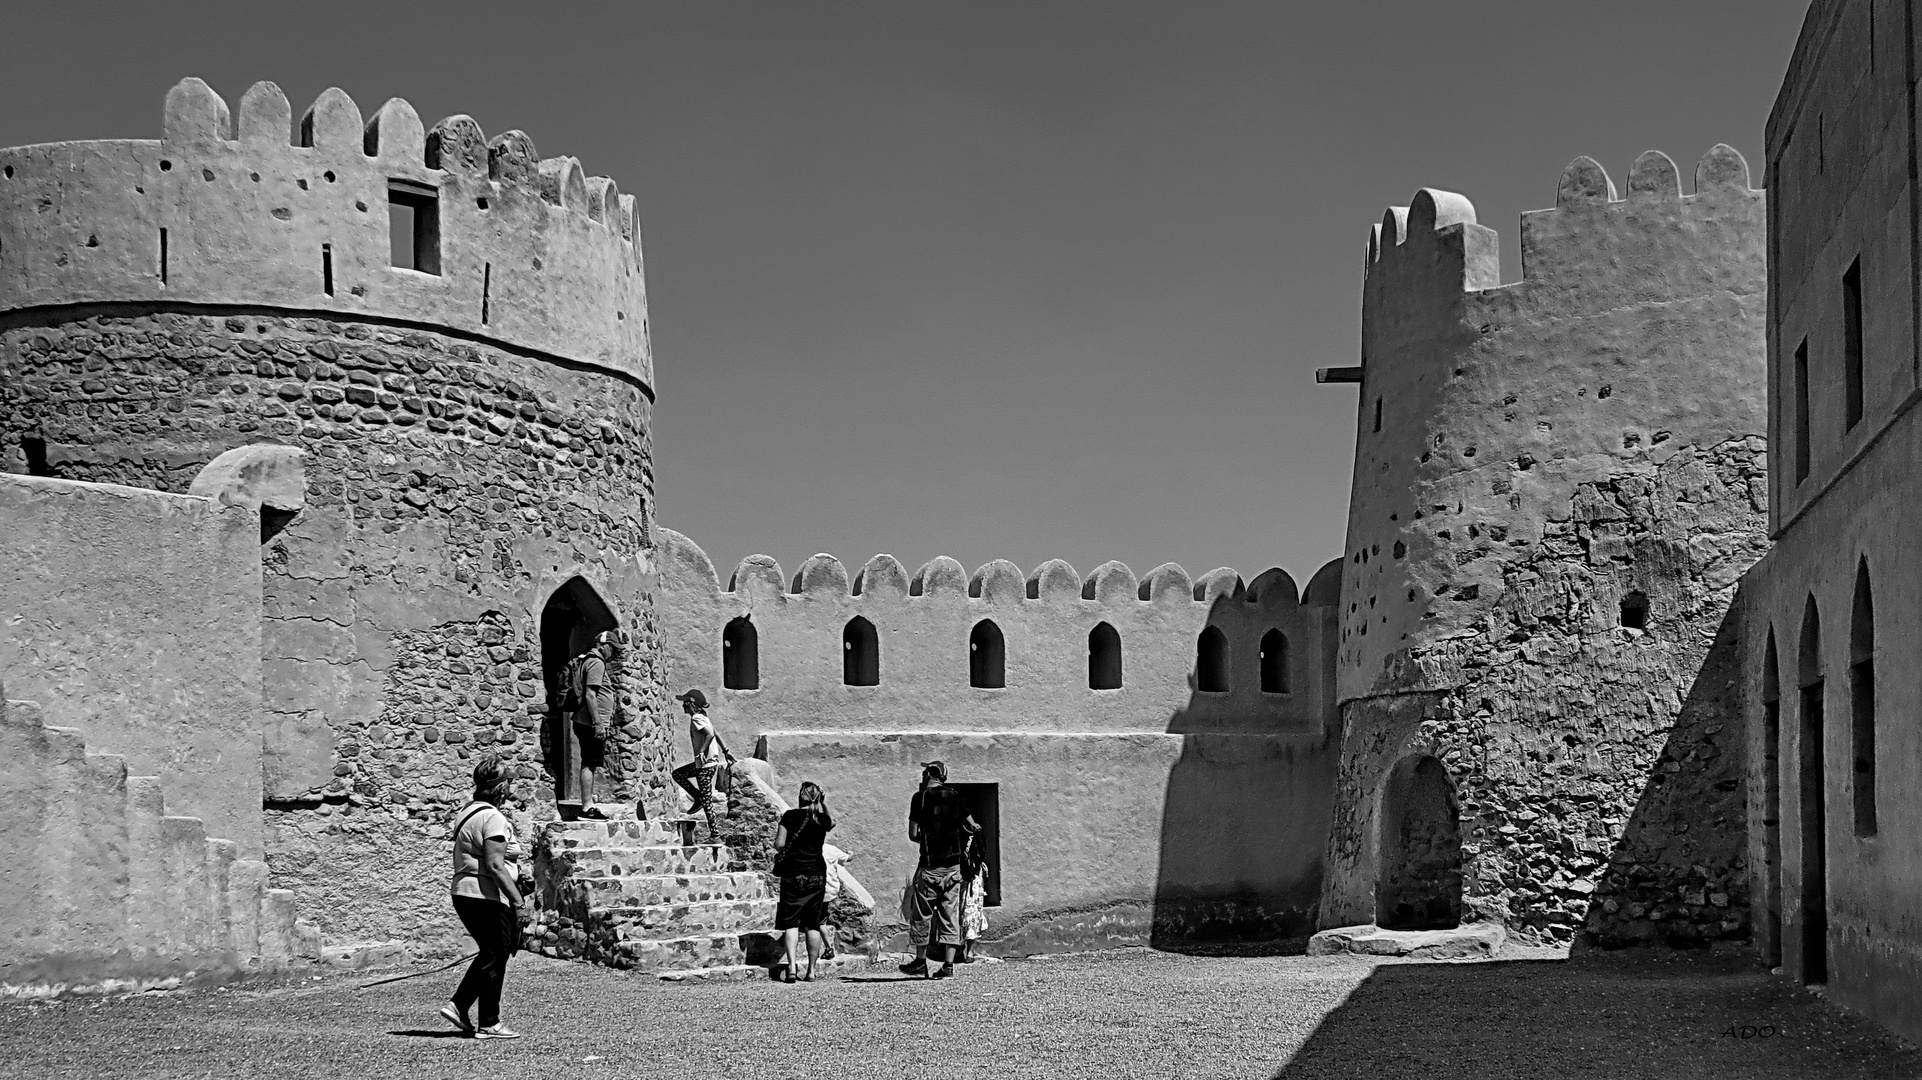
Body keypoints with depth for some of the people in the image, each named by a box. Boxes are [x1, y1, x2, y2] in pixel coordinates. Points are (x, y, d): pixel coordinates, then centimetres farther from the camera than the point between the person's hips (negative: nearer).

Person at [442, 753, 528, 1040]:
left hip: (464, 894, 10)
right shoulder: (493, 818, -16)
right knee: (495, 959, 1)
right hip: (487, 897, -10)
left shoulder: (467, 813, 15)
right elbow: (494, 866, -23)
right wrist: (516, 898, -21)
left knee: (490, 954, 20)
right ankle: (489, 1024, 7)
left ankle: (458, 1006, 16)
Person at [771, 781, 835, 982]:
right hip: (817, 874, 2)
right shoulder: (823, 819, 2)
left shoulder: (790, 816, -6)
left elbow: (779, 844, -7)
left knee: (791, 922, 0)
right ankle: (811, 971, 10)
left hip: (793, 873, -2)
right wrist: (824, 804, 22)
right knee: (813, 924, 8)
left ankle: (791, 967, -15)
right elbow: (832, 823, 27)